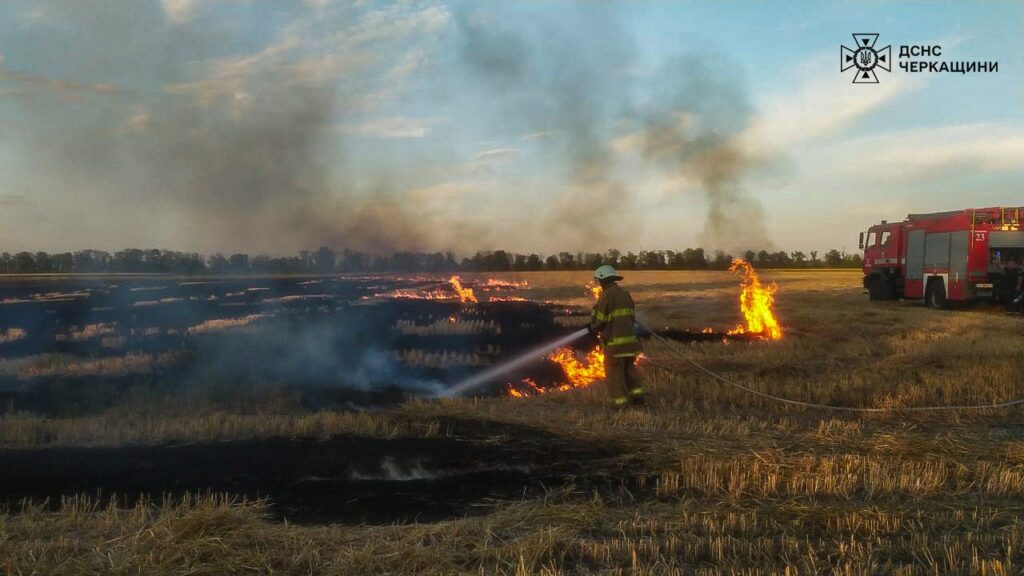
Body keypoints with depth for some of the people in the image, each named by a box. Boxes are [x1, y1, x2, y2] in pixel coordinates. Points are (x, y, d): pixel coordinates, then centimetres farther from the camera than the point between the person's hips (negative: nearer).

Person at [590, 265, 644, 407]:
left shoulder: (606, 295, -12)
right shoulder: (625, 293, 12)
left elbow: (598, 320, -12)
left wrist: (594, 328, 8)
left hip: (615, 342, -7)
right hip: (630, 338, 7)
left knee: (614, 372, 2)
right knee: (629, 369, 19)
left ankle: (620, 401, 2)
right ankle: (637, 395, 16)